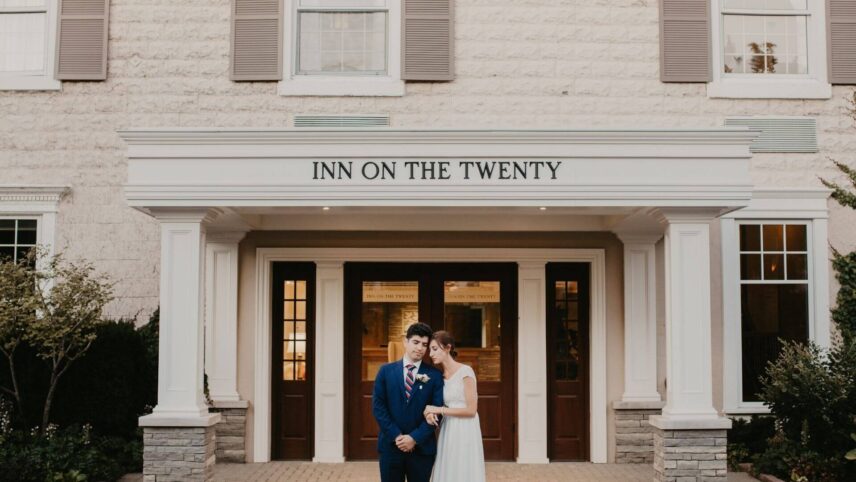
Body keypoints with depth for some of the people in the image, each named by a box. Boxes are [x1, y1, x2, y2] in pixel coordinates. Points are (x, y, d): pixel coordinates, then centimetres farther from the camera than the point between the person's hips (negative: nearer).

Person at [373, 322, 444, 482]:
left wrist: (415, 438, -12)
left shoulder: (434, 375, 2)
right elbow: (378, 406, -1)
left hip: (422, 447, 0)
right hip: (390, 445, 0)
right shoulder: (386, 371, 4)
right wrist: (396, 436, -10)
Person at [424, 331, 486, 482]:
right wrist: (433, 412, -4)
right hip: (447, 432, 6)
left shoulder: (465, 372, -10)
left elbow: (471, 410, -14)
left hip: (464, 433, -6)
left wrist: (440, 410, -14)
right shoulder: (440, 376, 10)